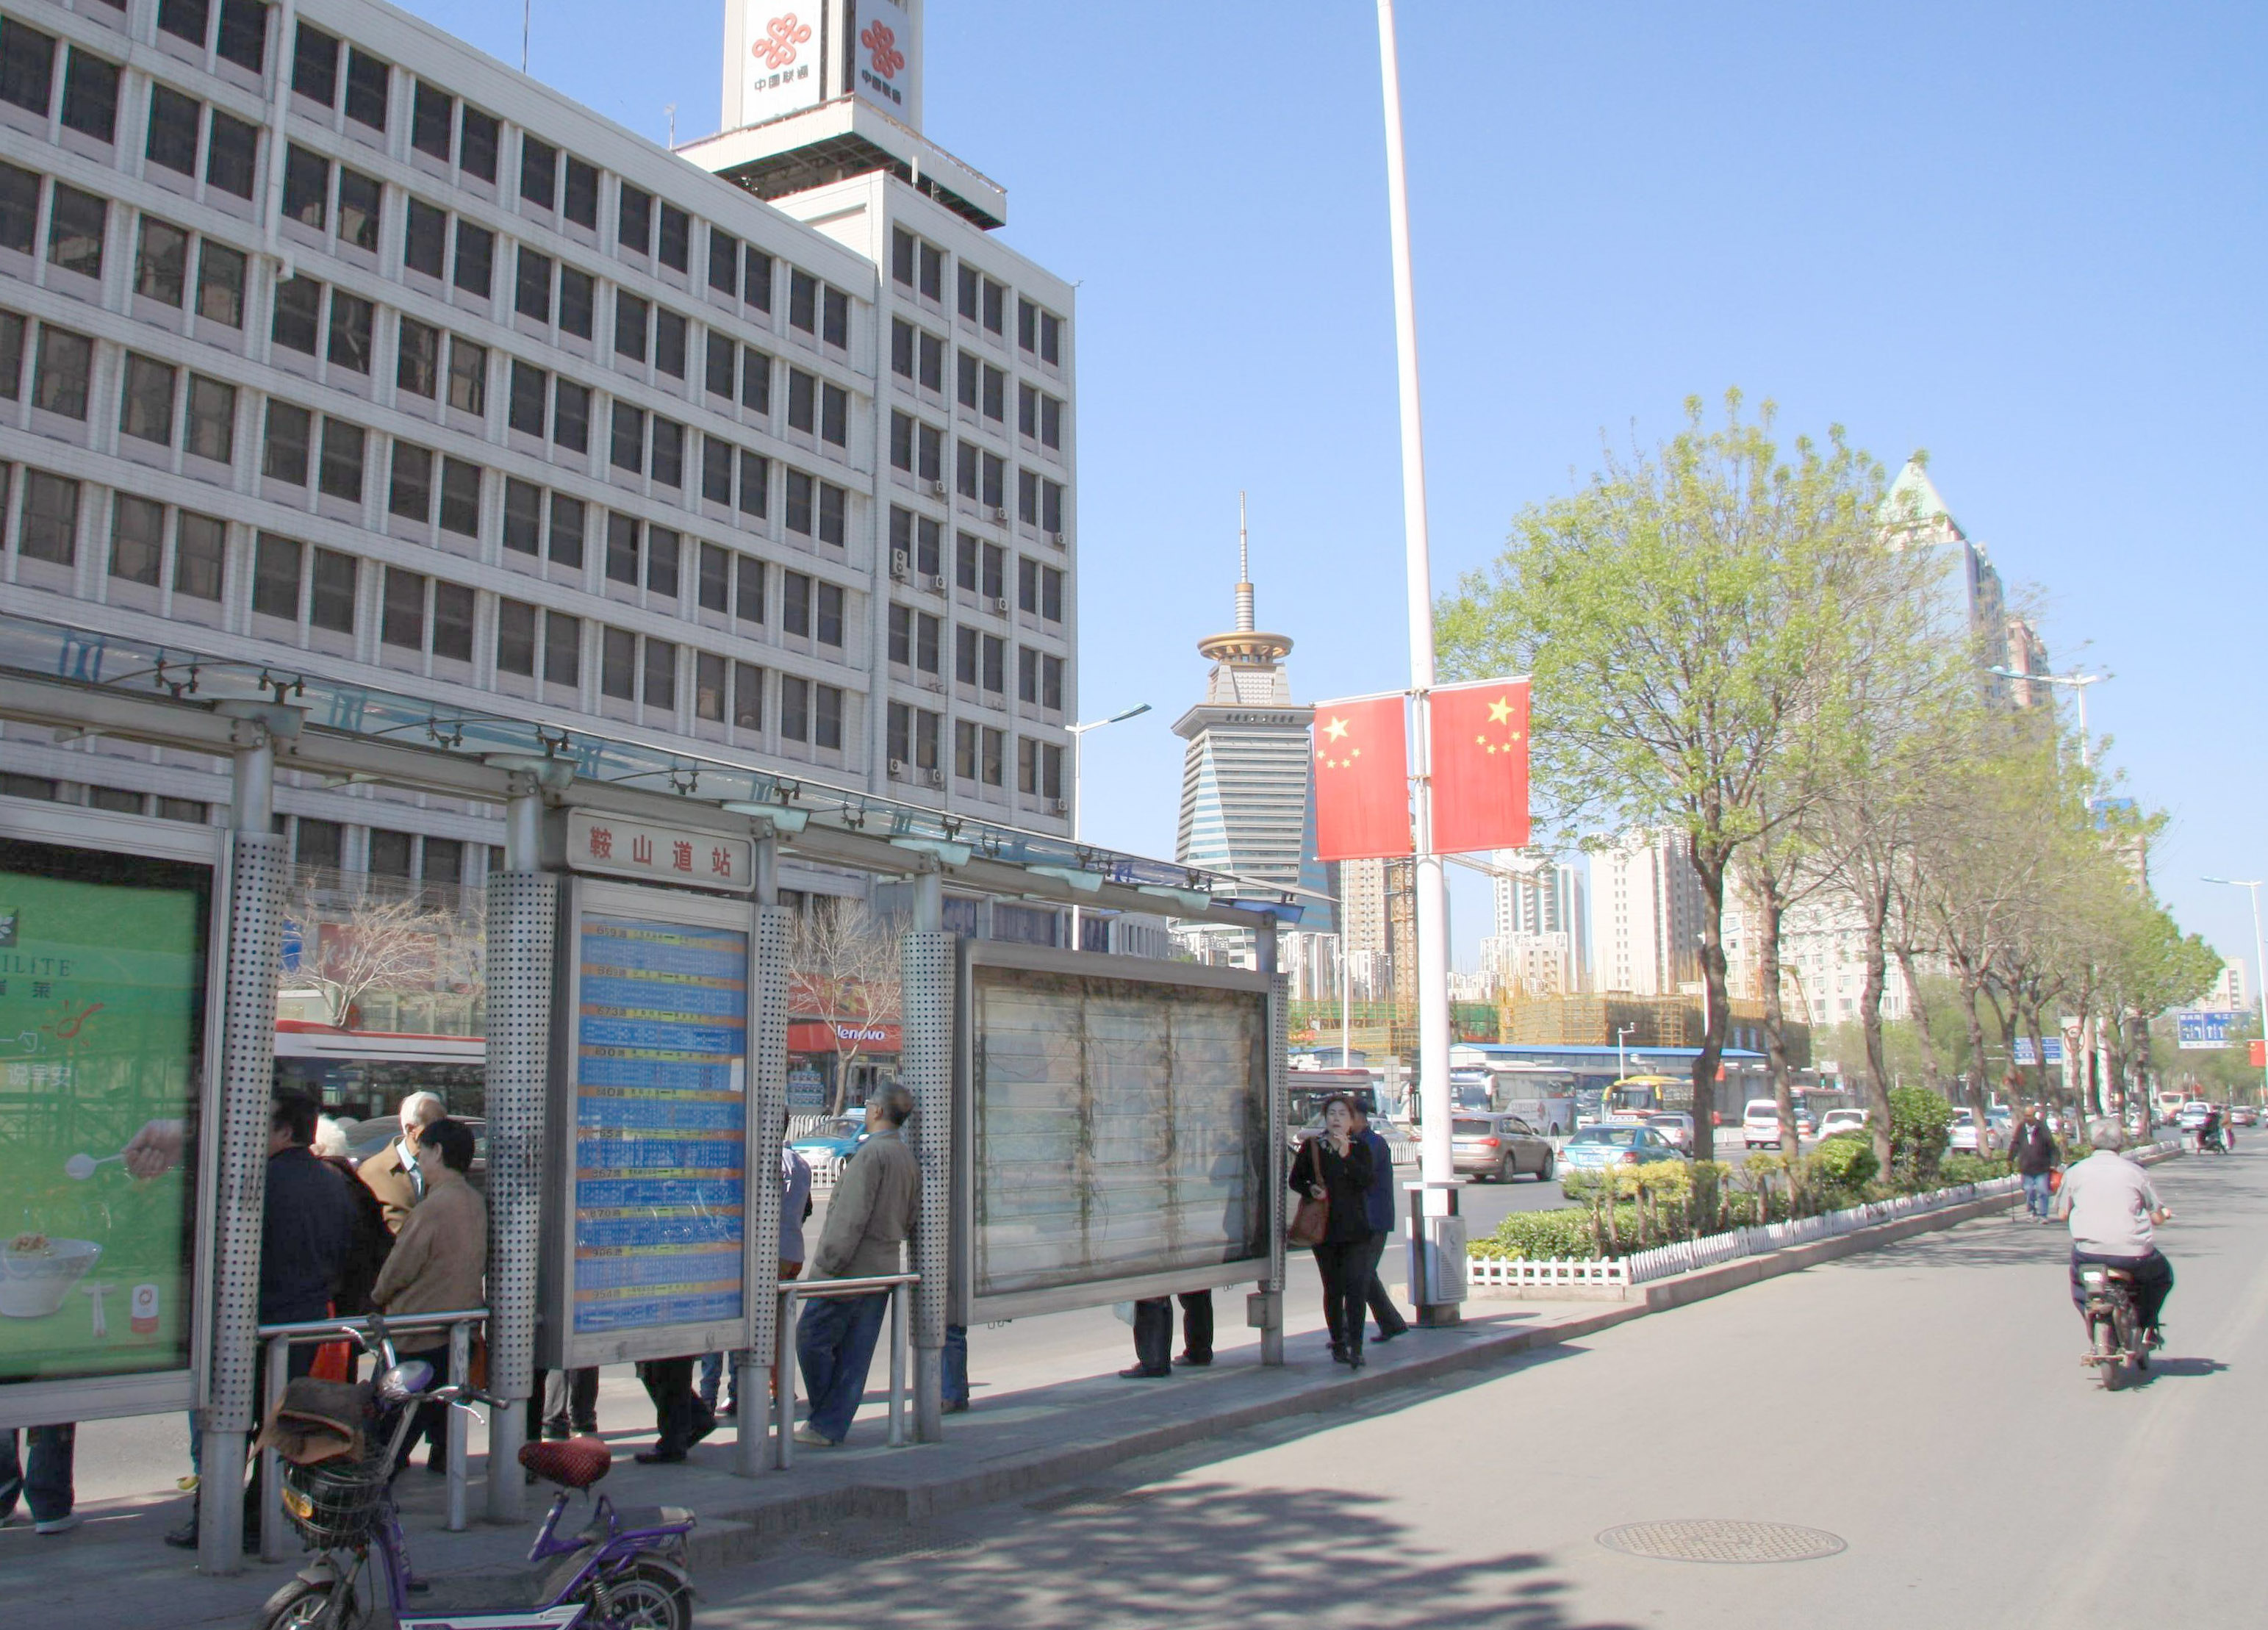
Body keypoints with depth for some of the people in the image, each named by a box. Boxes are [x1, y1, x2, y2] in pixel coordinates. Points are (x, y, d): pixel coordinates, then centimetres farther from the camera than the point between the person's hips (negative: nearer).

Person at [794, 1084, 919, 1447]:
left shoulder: (872, 1152, -14)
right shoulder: (910, 1159, 12)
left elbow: (851, 1217, -20)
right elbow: (909, 1221, 16)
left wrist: (827, 1264, -17)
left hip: (849, 1271, -9)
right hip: (884, 1271, 9)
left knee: (812, 1339, 2)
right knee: (854, 1356, 10)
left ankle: (822, 1422, 9)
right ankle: (831, 1427, 13)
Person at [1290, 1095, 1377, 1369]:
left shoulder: (1360, 1148, 5)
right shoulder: (1312, 1147, 4)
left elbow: (1367, 1182, -9)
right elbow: (1296, 1180, 9)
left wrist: (1346, 1155, -20)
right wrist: (1311, 1189, -12)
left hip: (1355, 1228, -1)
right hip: (1325, 1227, 1)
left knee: (1357, 1284, -13)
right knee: (1333, 1288, 9)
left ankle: (1355, 1346, -12)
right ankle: (1338, 1343, 20)